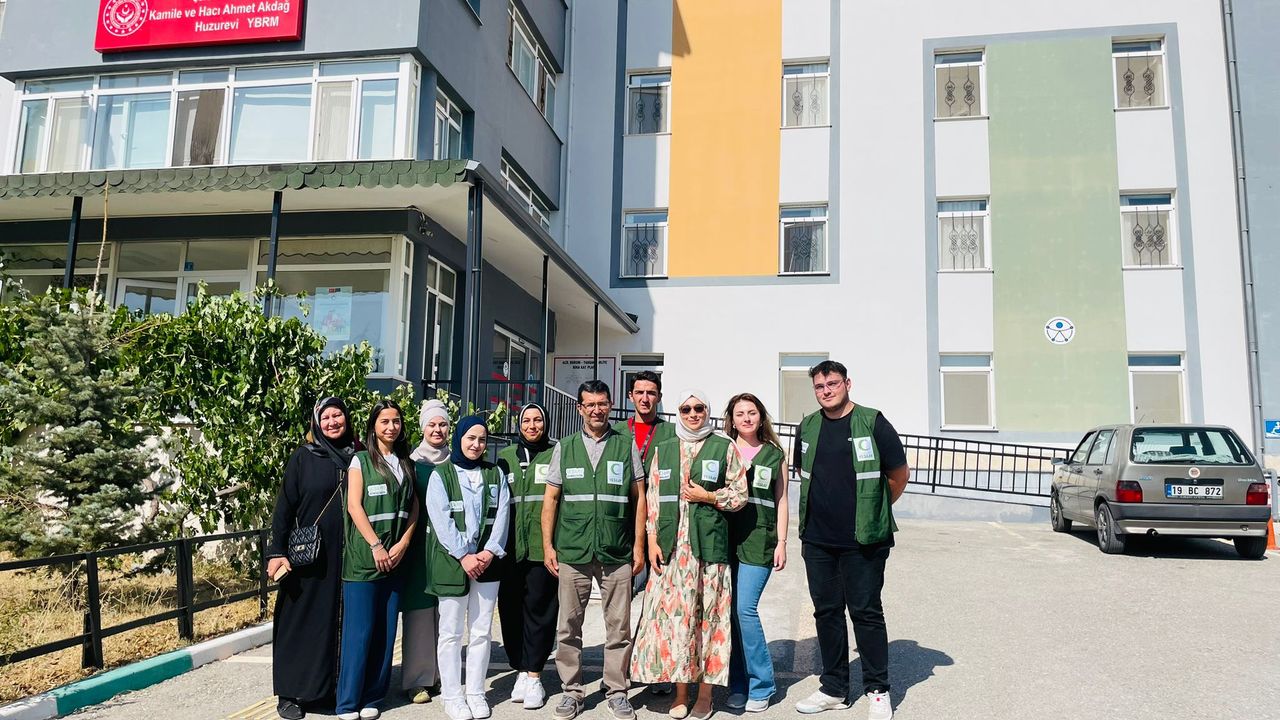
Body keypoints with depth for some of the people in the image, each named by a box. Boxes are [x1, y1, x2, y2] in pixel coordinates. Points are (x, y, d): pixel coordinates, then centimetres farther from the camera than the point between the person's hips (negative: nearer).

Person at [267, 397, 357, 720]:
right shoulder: (303, 457, 0)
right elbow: (285, 506, -3)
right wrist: (277, 552, -11)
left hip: (346, 556, 3)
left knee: (342, 620, 7)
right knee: (302, 620, 3)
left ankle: (335, 688, 19)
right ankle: (291, 693, 14)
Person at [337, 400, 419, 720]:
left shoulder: (406, 464, 14)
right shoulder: (361, 460, 1)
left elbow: (413, 508, 10)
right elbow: (354, 506, -7)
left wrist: (403, 543, -5)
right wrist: (376, 545, -14)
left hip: (396, 558, 4)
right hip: (364, 558, -4)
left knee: (385, 631, 6)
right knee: (359, 630, -4)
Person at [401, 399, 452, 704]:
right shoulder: (412, 462, 0)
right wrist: (404, 541, -8)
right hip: (420, 542, -2)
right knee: (419, 608, -1)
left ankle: (442, 674, 15)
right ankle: (417, 679, 6)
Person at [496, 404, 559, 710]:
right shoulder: (506, 456, 14)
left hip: (543, 544, -3)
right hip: (510, 546, 3)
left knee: (539, 607, -2)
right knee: (510, 607, 4)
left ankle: (533, 676, 6)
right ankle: (521, 671, 17)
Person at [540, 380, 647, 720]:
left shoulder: (626, 446, 6)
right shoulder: (564, 447, 8)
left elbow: (639, 498, 7)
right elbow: (550, 499, 8)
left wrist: (639, 545, 2)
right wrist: (547, 545, 2)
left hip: (617, 552, 0)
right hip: (572, 552, 1)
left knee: (619, 626, 5)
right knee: (568, 626, 6)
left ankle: (617, 691, 19)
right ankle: (571, 692, 20)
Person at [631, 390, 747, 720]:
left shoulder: (724, 447, 5)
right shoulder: (664, 450, 13)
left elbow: (741, 494, 5)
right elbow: (653, 498, 10)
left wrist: (709, 497, -8)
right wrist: (652, 540, 2)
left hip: (709, 541, -2)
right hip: (671, 543, 2)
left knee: (707, 614, 1)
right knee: (674, 612, 2)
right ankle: (680, 692, 14)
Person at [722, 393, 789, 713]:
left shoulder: (775, 454, 9)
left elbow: (781, 500, 10)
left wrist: (781, 542, 2)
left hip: (758, 541, -2)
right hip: (725, 539, 2)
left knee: (745, 609, -10)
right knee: (729, 611, 4)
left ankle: (760, 686, 5)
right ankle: (738, 684, 17)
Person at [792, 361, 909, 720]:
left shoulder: (872, 423, -6)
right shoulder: (808, 427, 8)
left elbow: (899, 474, 2)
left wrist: (874, 511, 11)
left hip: (862, 541, -5)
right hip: (817, 540, 5)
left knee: (866, 612, 2)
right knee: (826, 611, 11)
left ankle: (877, 690, 17)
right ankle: (834, 689, 24)